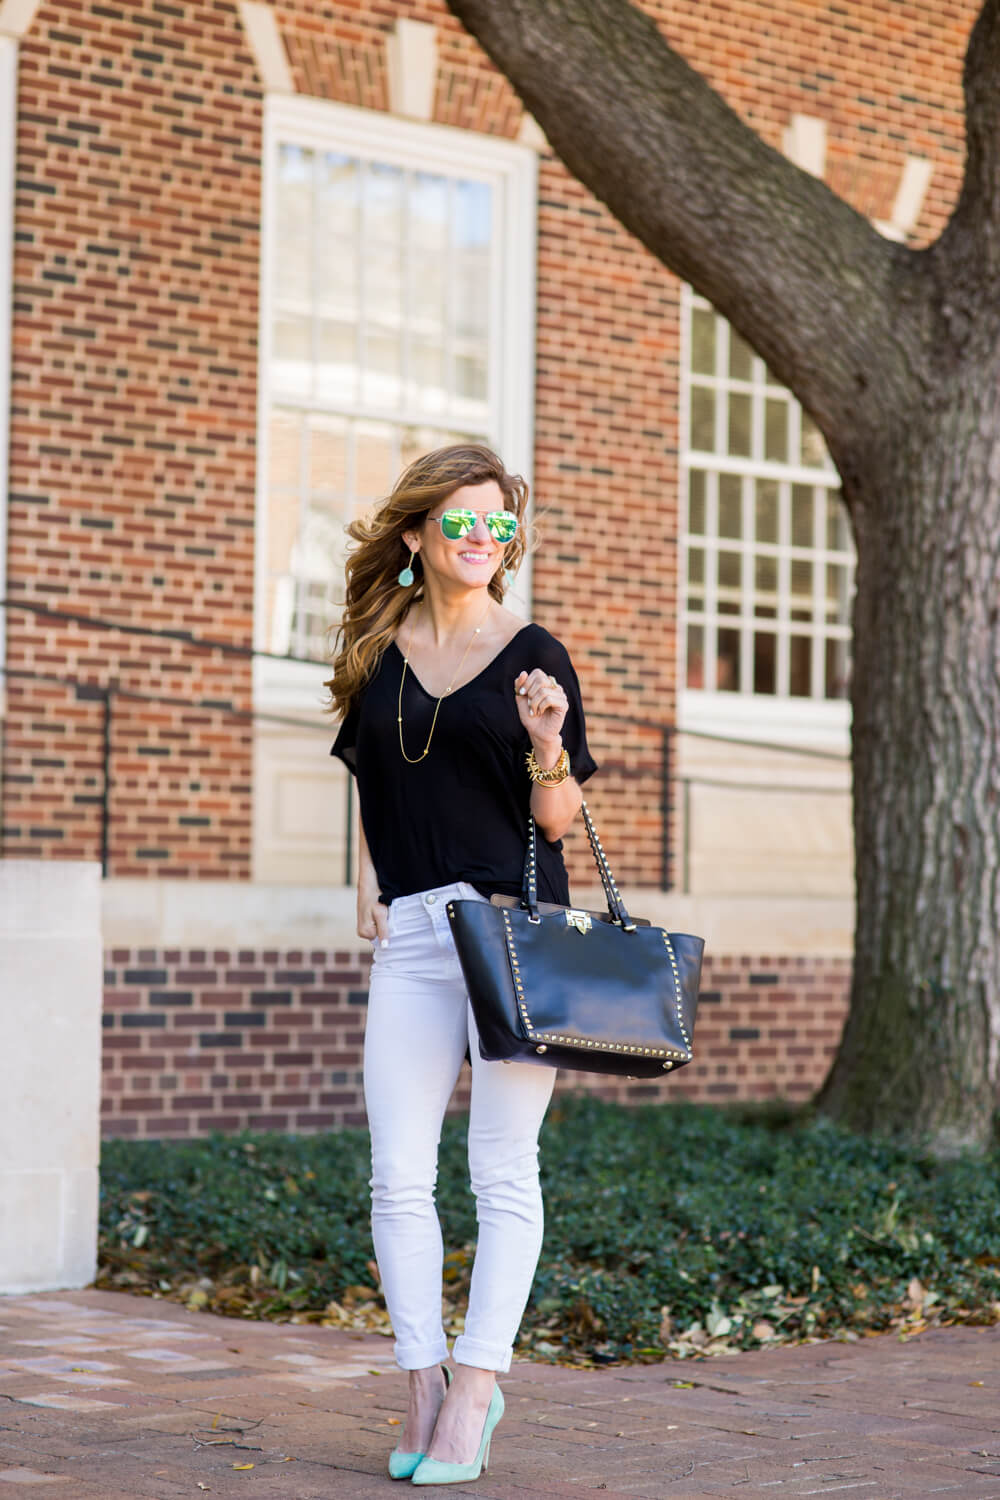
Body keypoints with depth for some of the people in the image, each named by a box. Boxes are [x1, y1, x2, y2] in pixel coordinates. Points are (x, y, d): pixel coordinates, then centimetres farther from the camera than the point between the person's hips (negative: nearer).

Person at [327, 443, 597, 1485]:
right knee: (398, 1174, 0)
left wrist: (547, 745, -18)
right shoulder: (377, 652, 12)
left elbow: (556, 818, 1)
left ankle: (476, 1386, 3)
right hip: (409, 933, 3)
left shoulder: (534, 657, 2)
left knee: (502, 1171, -3)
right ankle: (425, 1389, 8)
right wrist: (368, 882, 7)